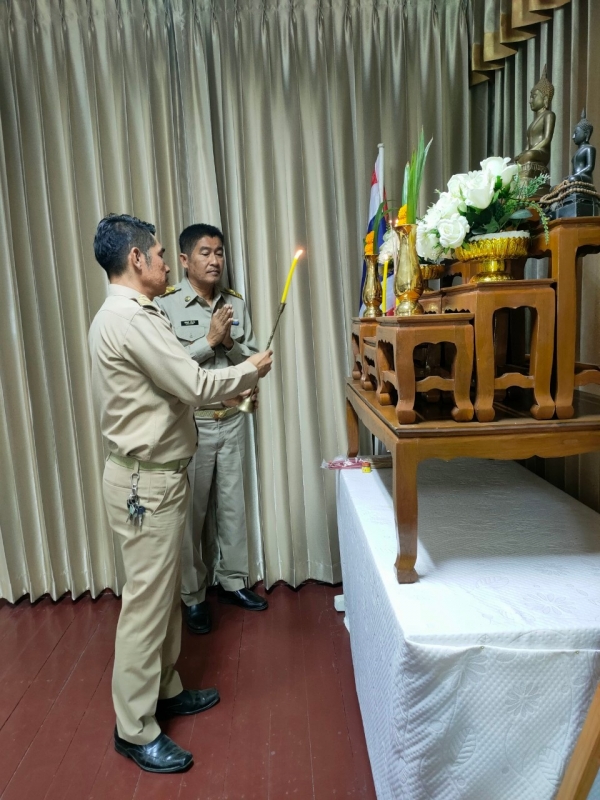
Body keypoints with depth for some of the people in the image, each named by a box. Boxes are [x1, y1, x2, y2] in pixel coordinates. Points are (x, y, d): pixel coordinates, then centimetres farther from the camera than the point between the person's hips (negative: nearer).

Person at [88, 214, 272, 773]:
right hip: (146, 481, -10)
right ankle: (135, 730, 19)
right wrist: (248, 370, -6)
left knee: (164, 591, 20)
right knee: (147, 601, 2)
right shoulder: (131, 319, -21)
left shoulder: (123, 316, 13)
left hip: (153, 474, 11)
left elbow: (173, 383, 18)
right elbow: (193, 387, -21)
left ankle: (164, 689, 37)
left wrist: (223, 391, 15)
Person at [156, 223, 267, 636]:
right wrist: (210, 340, -18)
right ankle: (193, 596, 23)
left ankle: (233, 582, 32)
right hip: (190, 423, -4)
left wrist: (230, 342, -13)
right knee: (193, 511, 7)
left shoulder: (236, 303, 5)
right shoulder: (167, 306, -8)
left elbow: (253, 359, 5)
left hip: (232, 420, 4)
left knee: (232, 504, 14)